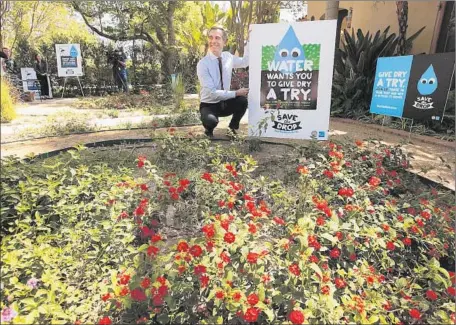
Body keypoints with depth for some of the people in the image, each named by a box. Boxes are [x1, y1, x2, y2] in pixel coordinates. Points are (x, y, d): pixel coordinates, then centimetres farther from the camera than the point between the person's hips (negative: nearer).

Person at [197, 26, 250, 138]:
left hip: (225, 103, 5)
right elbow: (212, 92, -24)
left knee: (242, 100, -26)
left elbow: (245, 62, 17)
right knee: (211, 121, -38)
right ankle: (209, 130, 3)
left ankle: (233, 127, 2)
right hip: (209, 105, -5)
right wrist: (236, 93, -23)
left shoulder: (228, 57, -3)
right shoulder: (203, 64, -18)